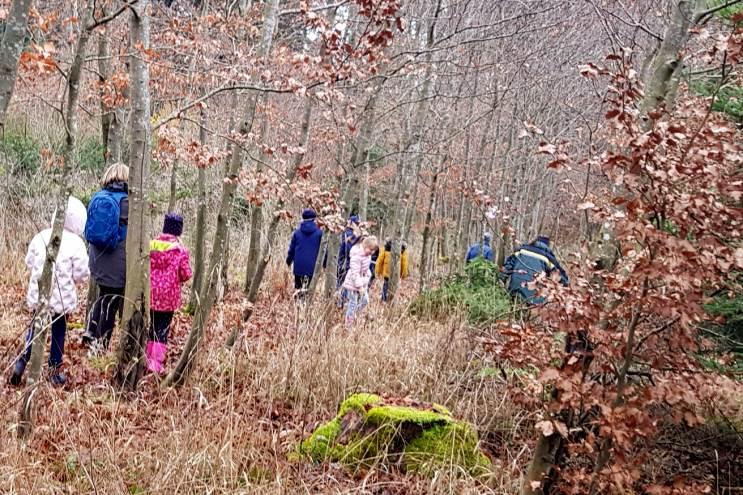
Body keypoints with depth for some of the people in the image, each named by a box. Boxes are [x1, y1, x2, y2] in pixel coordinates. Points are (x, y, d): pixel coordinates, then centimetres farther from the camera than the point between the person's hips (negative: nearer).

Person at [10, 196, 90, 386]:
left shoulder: (40, 237, -3)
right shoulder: (75, 243, -16)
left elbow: (29, 261, 9)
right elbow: (81, 274, -13)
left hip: (38, 294, 4)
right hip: (62, 297, -3)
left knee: (35, 329, 21)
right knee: (58, 333, 11)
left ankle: (22, 360, 6)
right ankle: (55, 372, 19)